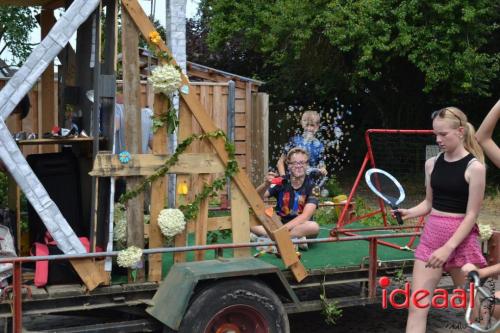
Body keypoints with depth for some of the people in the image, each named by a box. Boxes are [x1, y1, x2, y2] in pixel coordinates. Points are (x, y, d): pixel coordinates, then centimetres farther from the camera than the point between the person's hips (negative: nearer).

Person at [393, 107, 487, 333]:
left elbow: (471, 215, -12)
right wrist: (408, 213, -4)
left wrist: (448, 247, -20)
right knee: (417, 306, -1)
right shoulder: (432, 164, 6)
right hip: (431, 236, 5)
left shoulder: (474, 167, -10)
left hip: (461, 240, -5)